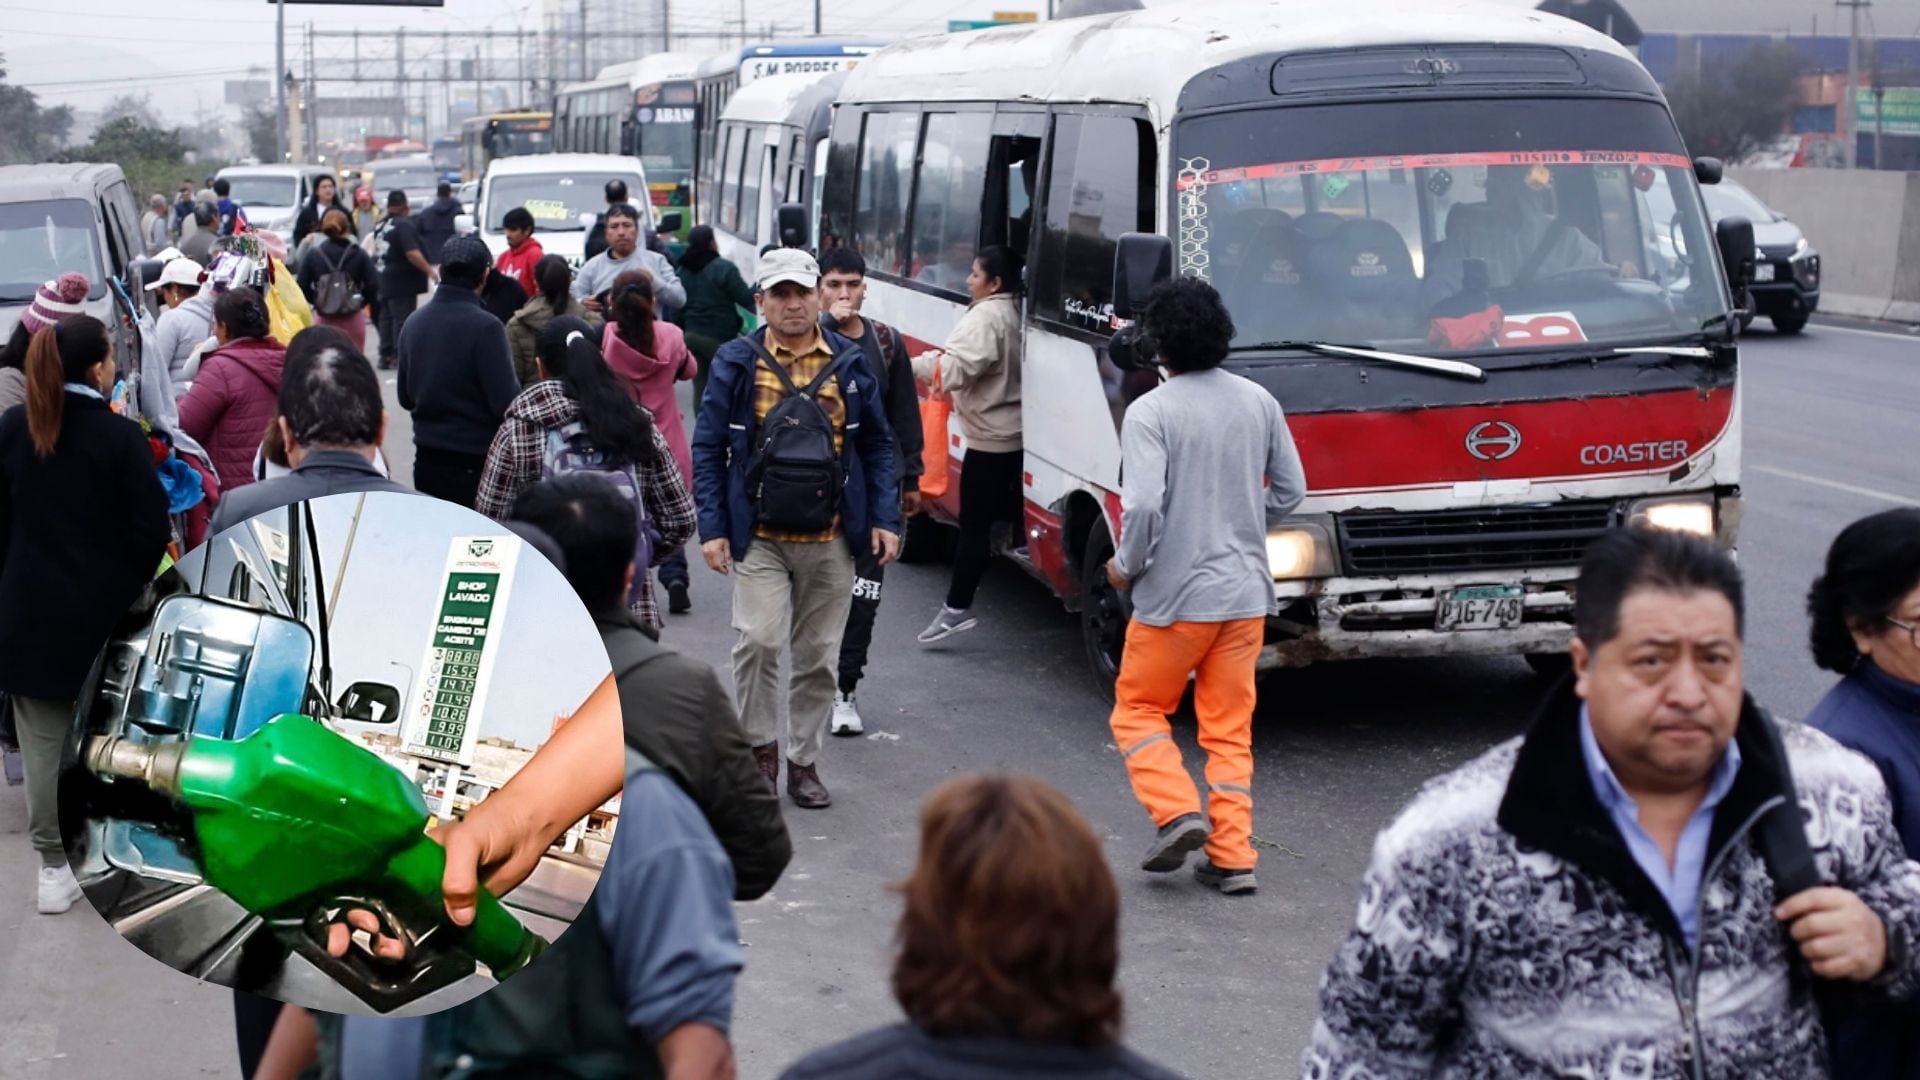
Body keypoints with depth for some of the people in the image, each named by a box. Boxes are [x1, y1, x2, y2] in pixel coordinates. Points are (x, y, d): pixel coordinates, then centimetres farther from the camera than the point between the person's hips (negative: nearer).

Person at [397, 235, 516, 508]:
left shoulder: (414, 323, 3)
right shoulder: (485, 327, -17)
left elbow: (405, 398, 11)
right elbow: (507, 403, -19)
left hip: (427, 460, 6)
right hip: (475, 464, -6)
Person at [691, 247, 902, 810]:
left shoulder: (850, 364, 5)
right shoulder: (736, 363, 0)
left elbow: (877, 445, 11)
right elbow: (708, 447, 1)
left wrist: (885, 519, 3)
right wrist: (712, 527, -5)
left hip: (830, 541, 2)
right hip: (758, 537, -2)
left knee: (817, 655, 8)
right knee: (758, 639, -16)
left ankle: (803, 762, 23)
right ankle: (760, 746, 6)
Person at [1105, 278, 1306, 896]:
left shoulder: (1151, 411, -14)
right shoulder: (1259, 402, 3)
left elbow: (1144, 504, -23)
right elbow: (1290, 491, 10)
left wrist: (1126, 566, -6)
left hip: (1175, 595, -5)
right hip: (1246, 595, 5)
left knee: (1138, 710, 14)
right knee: (1230, 729, 12)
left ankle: (1176, 812, -4)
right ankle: (1232, 856, 10)